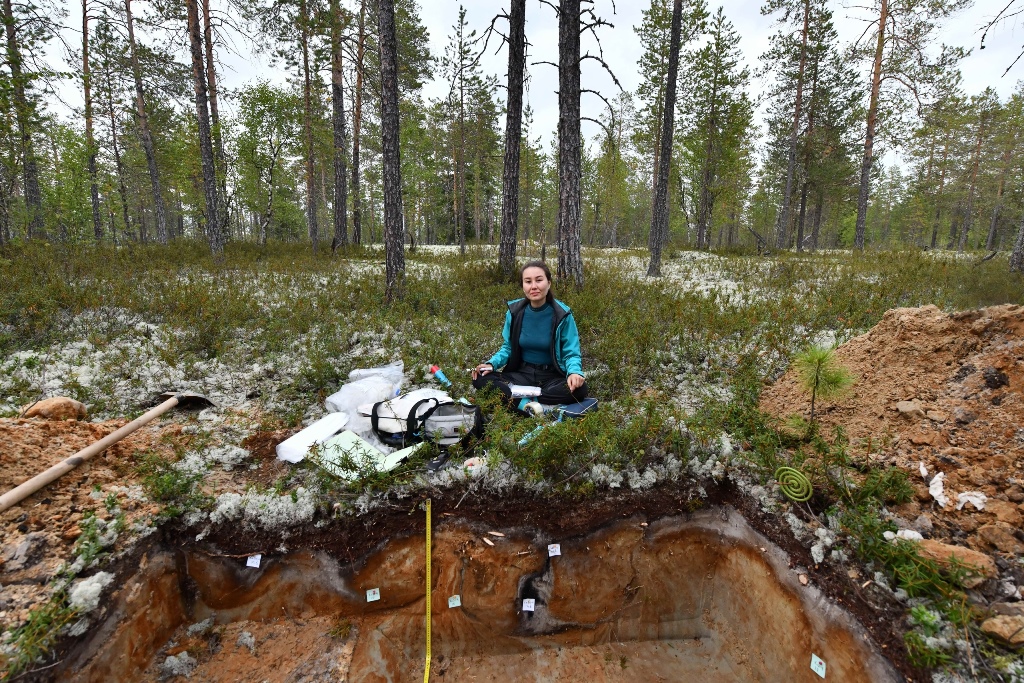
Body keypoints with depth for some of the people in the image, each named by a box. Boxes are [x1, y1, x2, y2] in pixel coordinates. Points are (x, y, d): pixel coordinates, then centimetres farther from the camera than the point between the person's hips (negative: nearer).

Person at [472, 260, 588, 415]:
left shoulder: (562, 314, -11)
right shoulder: (514, 311, -3)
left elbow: (571, 353, -8)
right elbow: (508, 348, 8)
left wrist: (574, 372, -31)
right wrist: (491, 364, -12)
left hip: (552, 377, -2)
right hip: (522, 374, 2)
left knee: (579, 388, -33)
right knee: (480, 378, -21)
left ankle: (521, 399, -28)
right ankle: (528, 405, -37)